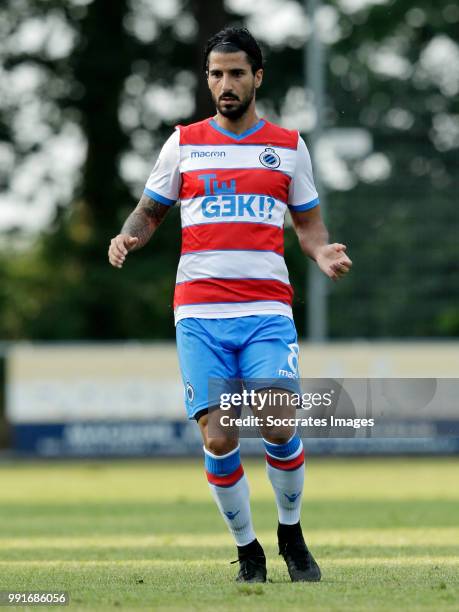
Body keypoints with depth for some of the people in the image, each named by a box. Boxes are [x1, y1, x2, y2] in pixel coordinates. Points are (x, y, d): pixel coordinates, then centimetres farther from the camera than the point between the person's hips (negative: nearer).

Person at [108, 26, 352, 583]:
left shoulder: (289, 147, 10)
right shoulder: (183, 144, 9)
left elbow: (307, 223, 16)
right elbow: (150, 211, 15)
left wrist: (323, 252, -6)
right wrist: (128, 237, -7)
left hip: (267, 310, 0)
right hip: (199, 313, 0)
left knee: (279, 426, -16)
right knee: (218, 440, -7)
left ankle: (291, 533, 9)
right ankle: (247, 550, 11)